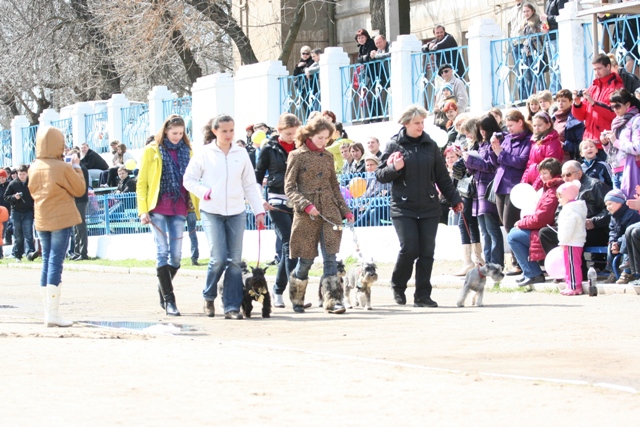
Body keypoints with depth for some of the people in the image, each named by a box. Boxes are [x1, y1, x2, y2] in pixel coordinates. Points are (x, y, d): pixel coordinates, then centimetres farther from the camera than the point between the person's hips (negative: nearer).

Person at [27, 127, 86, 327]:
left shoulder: (34, 168, 3)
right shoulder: (63, 168, -15)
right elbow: (80, 189, -6)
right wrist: (76, 167, 6)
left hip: (42, 221, 6)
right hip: (61, 220, -6)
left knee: (47, 262, 13)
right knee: (56, 262, -7)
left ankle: (48, 312, 16)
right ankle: (52, 313, -11)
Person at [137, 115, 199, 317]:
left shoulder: (186, 152, 11)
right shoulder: (152, 151, 3)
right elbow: (141, 182, 2)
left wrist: (197, 206, 0)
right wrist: (143, 210, -7)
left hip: (178, 209, 3)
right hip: (158, 208, -3)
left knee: (176, 254, 3)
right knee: (163, 252, -7)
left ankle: (163, 291, 24)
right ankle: (169, 300, -7)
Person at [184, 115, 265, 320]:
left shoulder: (241, 154, 8)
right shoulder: (204, 154, 1)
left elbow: (250, 185, 11)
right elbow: (189, 180, 4)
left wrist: (258, 210, 5)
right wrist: (204, 192, -13)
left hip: (236, 213, 3)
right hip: (211, 212, -3)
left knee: (235, 260, -1)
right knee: (219, 258, -11)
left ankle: (232, 307, 3)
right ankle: (208, 297, 12)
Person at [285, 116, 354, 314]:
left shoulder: (327, 157, 12)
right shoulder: (297, 156, -2)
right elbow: (289, 188, -4)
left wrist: (345, 210, 12)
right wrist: (306, 205, -17)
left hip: (329, 211, 4)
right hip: (306, 215, -4)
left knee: (330, 258, -6)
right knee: (306, 259, 2)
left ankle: (333, 300, -10)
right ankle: (296, 299, 22)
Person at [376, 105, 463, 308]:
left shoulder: (430, 145, 9)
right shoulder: (394, 145, 1)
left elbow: (442, 176, 14)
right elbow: (380, 175, 2)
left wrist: (454, 199, 12)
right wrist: (394, 168, -17)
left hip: (429, 207, 3)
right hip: (403, 207, -3)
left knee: (427, 251, -1)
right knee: (409, 248, -12)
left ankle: (422, 295, 7)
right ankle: (398, 286, 13)